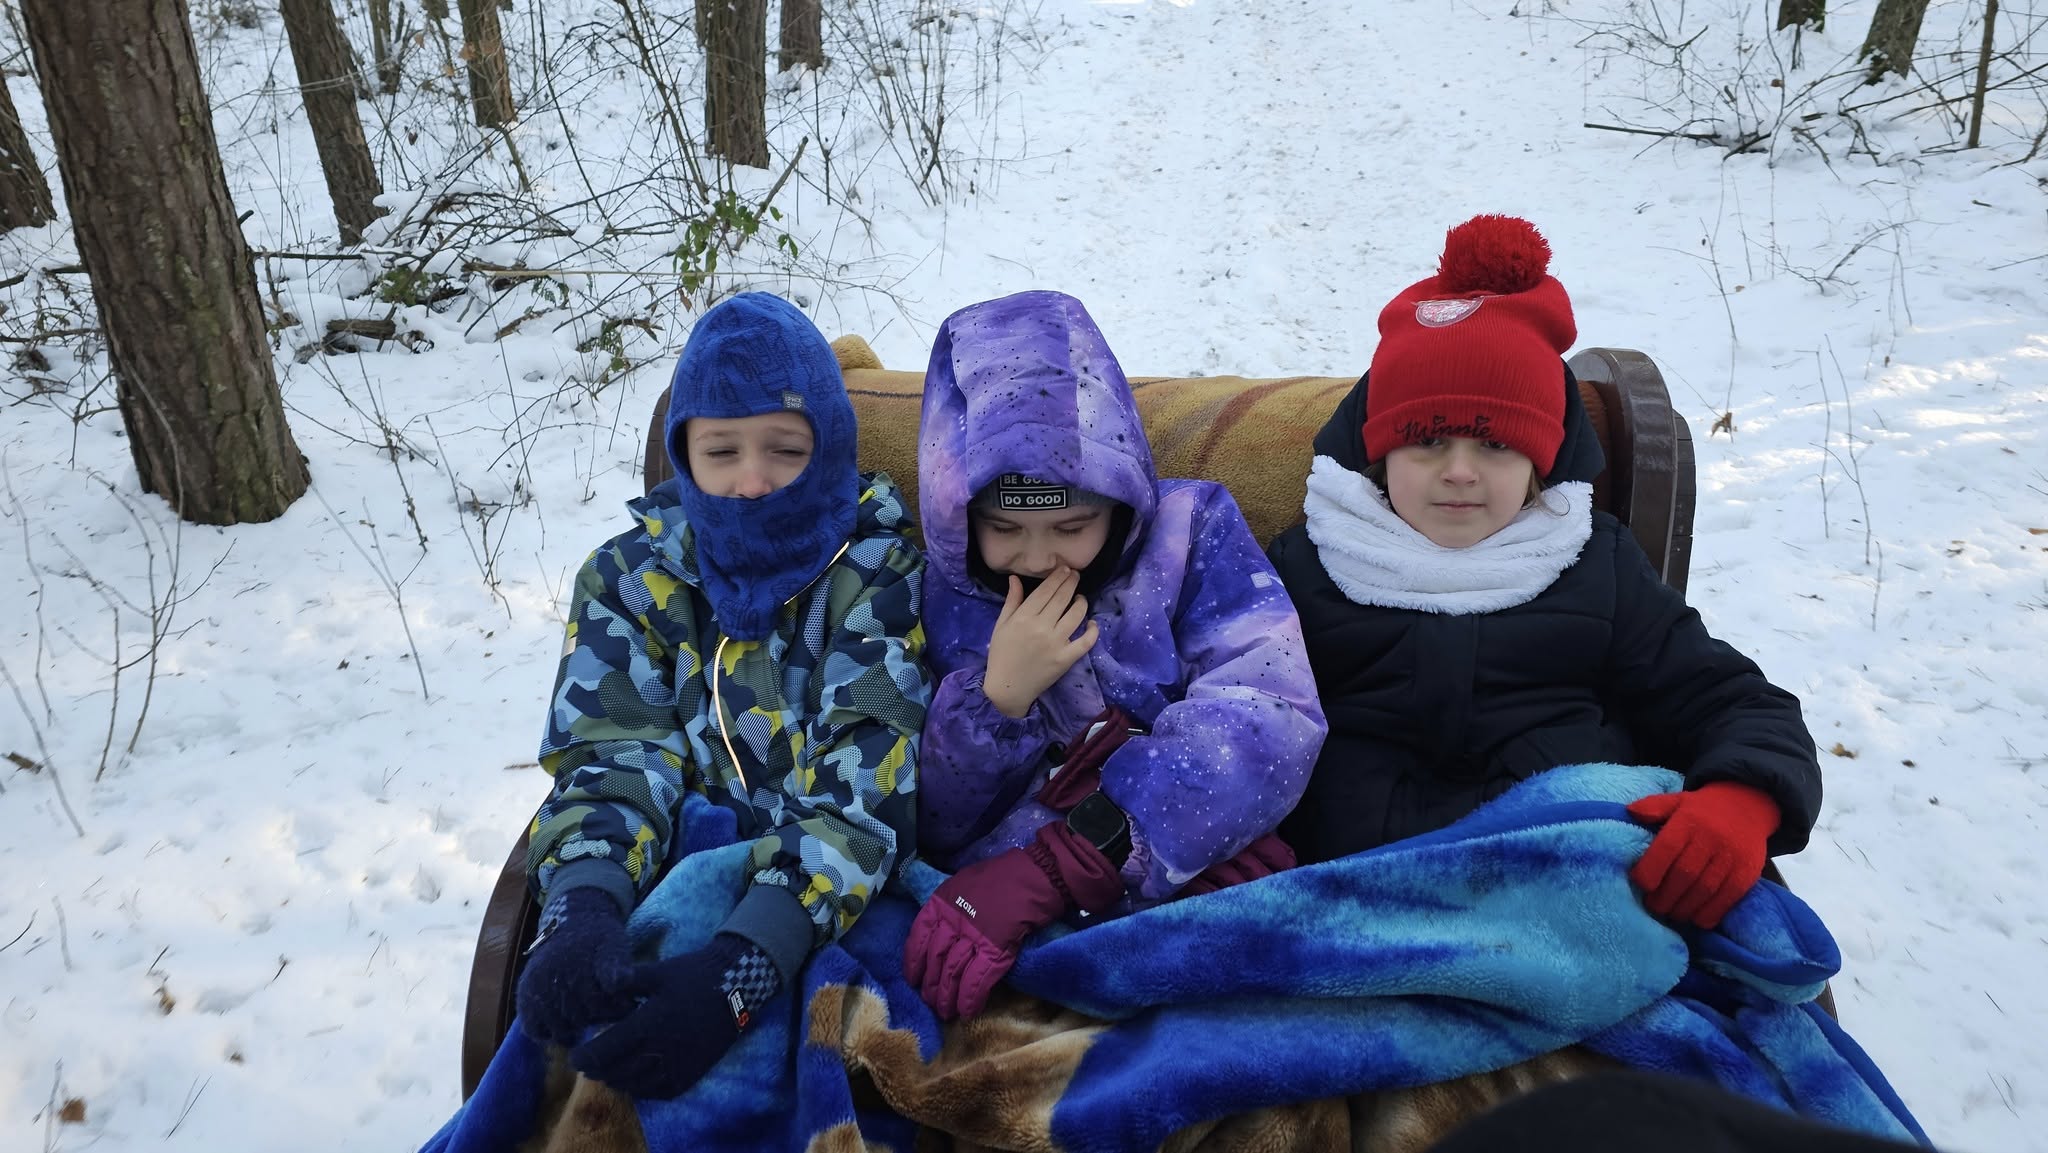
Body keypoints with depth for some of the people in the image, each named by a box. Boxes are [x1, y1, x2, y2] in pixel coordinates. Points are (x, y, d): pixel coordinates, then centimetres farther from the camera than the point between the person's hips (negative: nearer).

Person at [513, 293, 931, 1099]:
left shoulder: (879, 576, -7)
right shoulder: (630, 578, 3)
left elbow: (863, 790, -18)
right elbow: (613, 761, -7)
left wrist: (739, 972, -32)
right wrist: (582, 917, -28)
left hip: (835, 918, -2)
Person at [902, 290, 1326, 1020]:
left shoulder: (1190, 530, -1)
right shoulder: (941, 600, 4)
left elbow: (1270, 724, -16)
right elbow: (927, 831, 3)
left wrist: (1047, 870, -25)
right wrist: (999, 697, -15)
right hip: (1009, 932, 1)